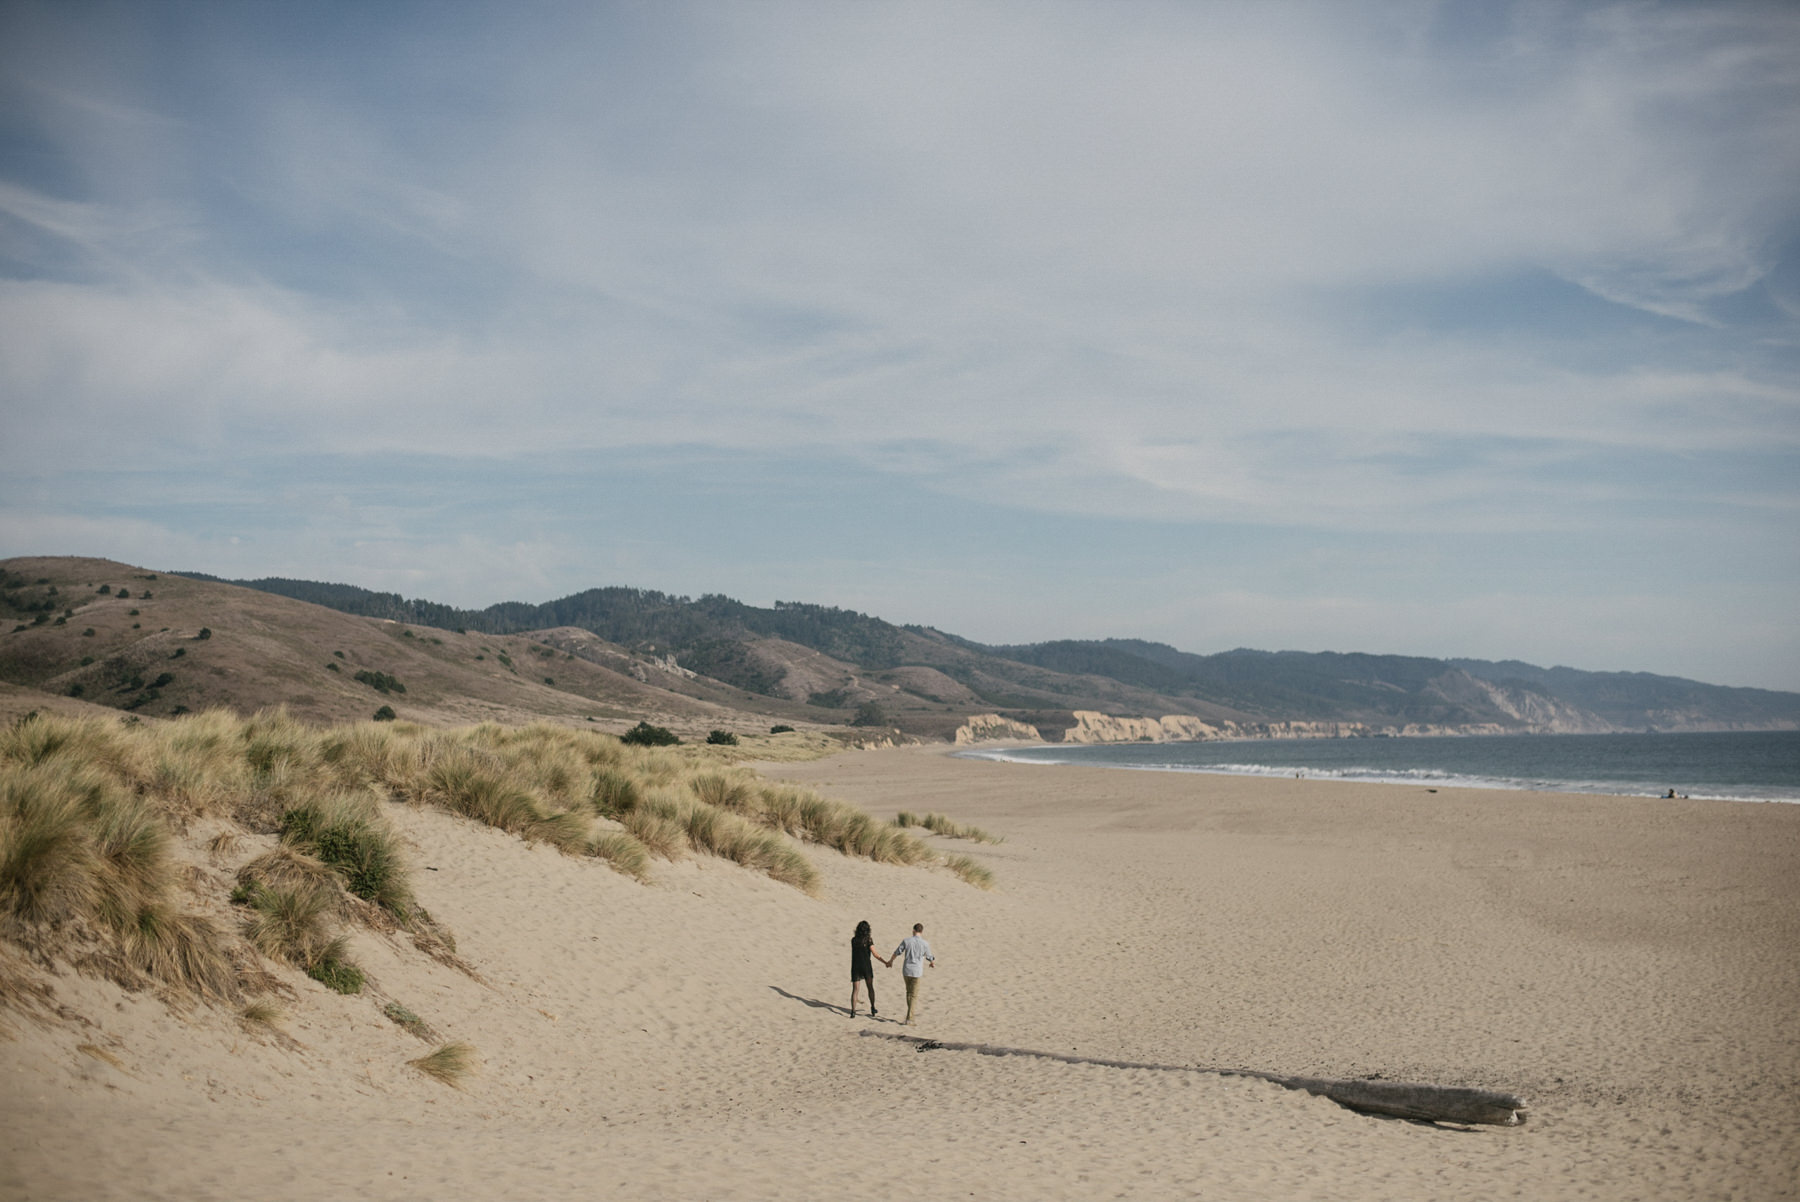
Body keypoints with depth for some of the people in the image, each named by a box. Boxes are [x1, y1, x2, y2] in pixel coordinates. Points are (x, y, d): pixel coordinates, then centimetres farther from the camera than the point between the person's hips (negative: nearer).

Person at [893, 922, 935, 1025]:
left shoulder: (906, 941, -3)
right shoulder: (925, 944, -7)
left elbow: (897, 952, 7)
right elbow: (929, 957, 7)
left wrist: (891, 960, 27)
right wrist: (933, 963, 31)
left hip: (906, 970, 2)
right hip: (917, 971, -2)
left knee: (909, 992, 21)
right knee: (914, 995, 2)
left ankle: (910, 1015, 27)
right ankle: (909, 1019, -5)